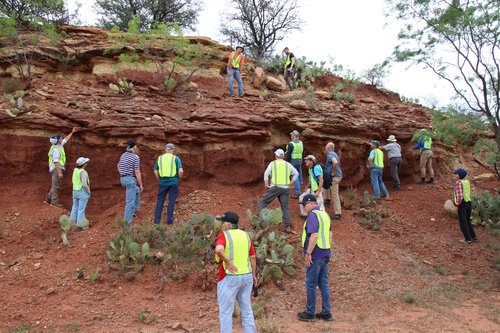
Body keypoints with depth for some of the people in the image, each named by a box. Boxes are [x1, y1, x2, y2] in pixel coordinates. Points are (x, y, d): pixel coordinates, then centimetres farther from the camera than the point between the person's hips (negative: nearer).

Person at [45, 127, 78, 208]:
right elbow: (56, 162, -23)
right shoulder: (56, 150, -20)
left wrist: (72, 132, 28)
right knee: (56, 186, -6)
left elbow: (66, 139, 25)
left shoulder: (58, 145, 9)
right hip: (56, 169, -10)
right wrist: (59, 172, -25)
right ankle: (54, 202, -3)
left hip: (57, 169, 10)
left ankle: (48, 199, 20)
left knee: (55, 185, 16)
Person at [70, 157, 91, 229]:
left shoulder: (75, 170, 4)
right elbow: (84, 184, -26)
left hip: (75, 191, 8)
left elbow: (74, 181, 13)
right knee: (81, 209, -1)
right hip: (83, 192, -8)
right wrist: (89, 191, -10)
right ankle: (80, 225, 5)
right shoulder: (83, 172, -21)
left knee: (75, 208, 15)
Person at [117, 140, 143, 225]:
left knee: (137, 191, 33)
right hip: (131, 180, -8)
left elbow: (119, 169, 18)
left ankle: (135, 209, 32)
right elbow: (137, 173, -16)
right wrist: (141, 185, -7)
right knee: (130, 202, -2)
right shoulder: (136, 157, -15)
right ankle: (127, 223, -1)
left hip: (123, 179, 8)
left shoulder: (123, 155, 9)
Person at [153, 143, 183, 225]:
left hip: (163, 182, 2)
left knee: (160, 200, 11)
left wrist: (160, 181, 15)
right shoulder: (176, 158, -3)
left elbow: (155, 172, 3)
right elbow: (181, 171, -13)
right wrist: (179, 179, 5)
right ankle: (169, 220, 7)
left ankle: (157, 219, 7)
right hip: (173, 182, -2)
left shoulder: (160, 158, 6)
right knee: (171, 201, 6)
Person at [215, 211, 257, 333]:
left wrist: (228, 262, -19)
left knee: (225, 312, 6)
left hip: (229, 278, -6)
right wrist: (254, 275, 18)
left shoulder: (224, 235, -11)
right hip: (247, 276, 6)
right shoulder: (246, 235, 8)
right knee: (246, 309, 19)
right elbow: (252, 257, 10)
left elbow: (218, 250, -32)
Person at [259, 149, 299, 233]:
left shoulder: (273, 163, 2)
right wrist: (290, 183, 9)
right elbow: (296, 173, 7)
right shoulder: (288, 164, 11)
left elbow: (266, 173, -10)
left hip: (275, 187, -3)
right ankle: (287, 227, 7)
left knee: (263, 202, 9)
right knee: (285, 207, 8)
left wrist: (266, 184, -2)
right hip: (285, 188, 3)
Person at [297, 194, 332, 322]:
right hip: (325, 254, 9)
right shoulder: (325, 214, 12)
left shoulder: (313, 215, -15)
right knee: (324, 283, 13)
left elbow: (314, 236, -23)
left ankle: (309, 313, 12)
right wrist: (328, 251, 18)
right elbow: (330, 235, 14)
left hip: (315, 256, -9)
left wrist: (308, 253, -19)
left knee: (311, 284, 3)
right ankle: (326, 313, 18)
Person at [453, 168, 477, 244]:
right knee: (467, 221, 22)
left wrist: (457, 204, -9)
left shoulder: (458, 183, -17)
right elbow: (467, 193, 9)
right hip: (469, 203, 7)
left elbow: (459, 196, -24)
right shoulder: (467, 182, 6)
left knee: (463, 223, 5)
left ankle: (468, 239, 9)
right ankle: (473, 237, 26)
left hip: (462, 204, -7)